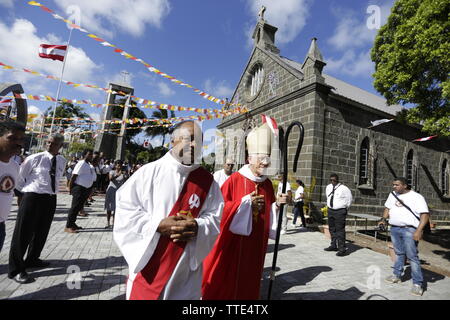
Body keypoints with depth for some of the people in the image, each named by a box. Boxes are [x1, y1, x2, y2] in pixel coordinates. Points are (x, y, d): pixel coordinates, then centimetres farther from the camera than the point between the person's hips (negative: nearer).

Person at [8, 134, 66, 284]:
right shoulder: (34, 158, -9)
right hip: (33, 197, -5)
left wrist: (52, 191, 13)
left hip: (51, 199, 5)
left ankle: (32, 259, 36)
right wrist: (25, 191, 5)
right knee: (23, 232, 0)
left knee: (41, 232, 17)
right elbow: (20, 177, 1)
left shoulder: (62, 161, 5)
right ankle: (16, 269, 13)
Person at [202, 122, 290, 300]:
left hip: (255, 245, 5)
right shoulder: (235, 180, -13)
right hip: (233, 243, -5)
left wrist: (278, 203, -9)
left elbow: (270, 214, 10)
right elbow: (220, 208, -15)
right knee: (224, 280, 9)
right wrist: (245, 203, -21)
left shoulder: (268, 184, 4)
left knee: (248, 281, 18)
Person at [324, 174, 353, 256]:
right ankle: (334, 245, 28)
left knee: (340, 230, -7)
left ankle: (342, 249, 0)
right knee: (332, 229, 15)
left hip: (340, 211, -7)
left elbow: (349, 199, -2)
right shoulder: (328, 187, 6)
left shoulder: (344, 189, -13)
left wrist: (345, 207, 2)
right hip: (330, 210, 7)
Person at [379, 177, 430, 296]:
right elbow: (387, 207, 22)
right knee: (399, 253, 16)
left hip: (409, 230, -6)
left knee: (412, 256, -5)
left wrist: (419, 231, -20)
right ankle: (397, 275, 28)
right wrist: (384, 219, 7)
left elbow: (425, 214, -12)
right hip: (394, 229, 6)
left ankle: (417, 284, 4)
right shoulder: (392, 194, 12)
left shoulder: (416, 197, -7)